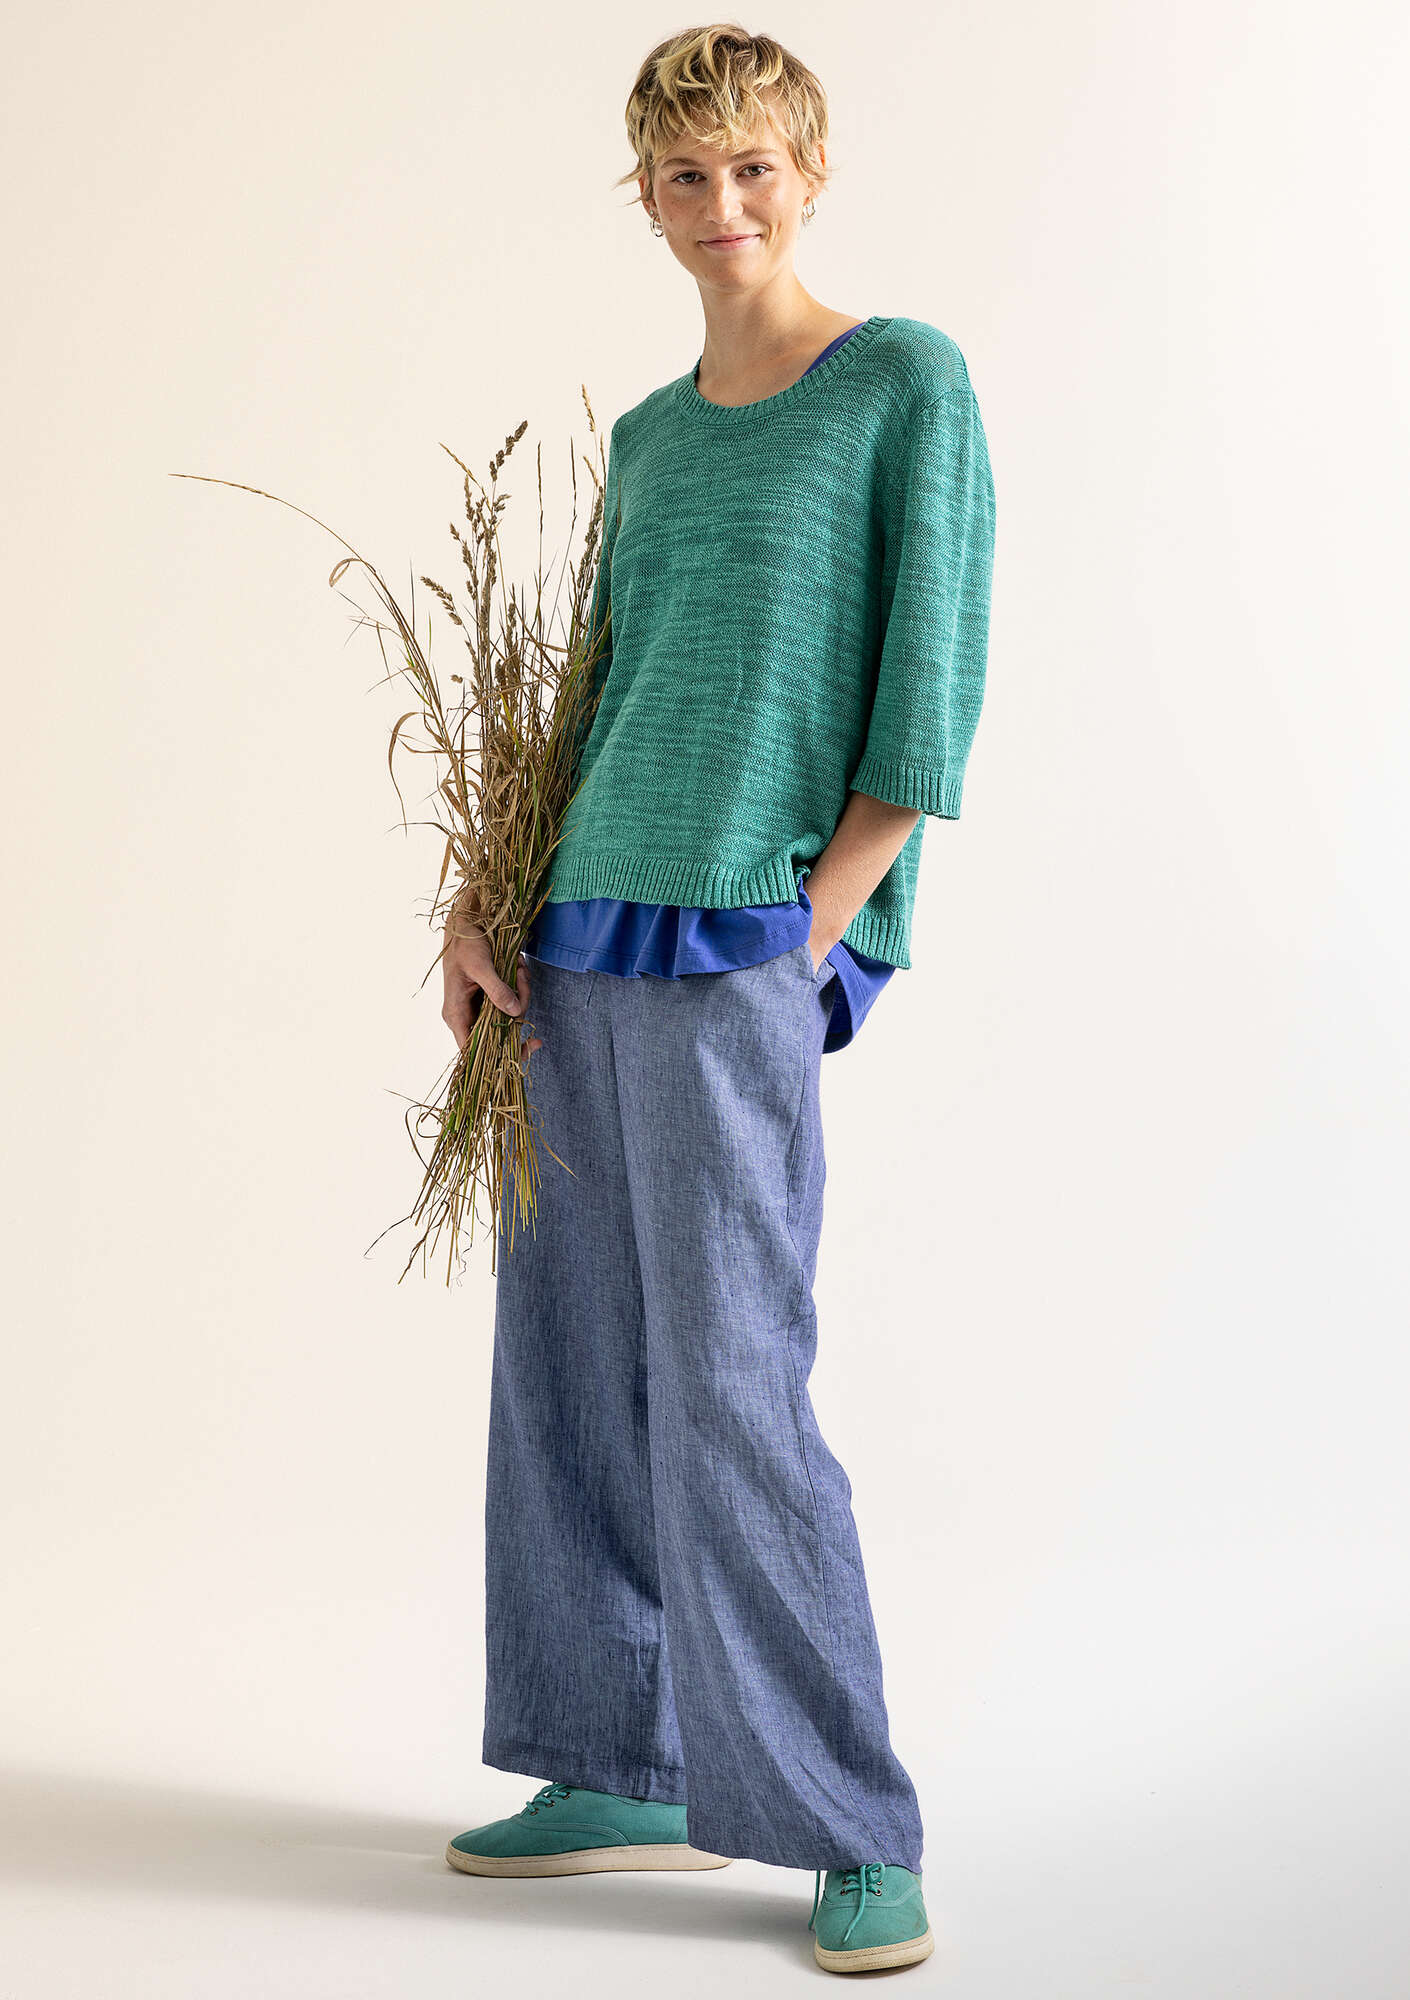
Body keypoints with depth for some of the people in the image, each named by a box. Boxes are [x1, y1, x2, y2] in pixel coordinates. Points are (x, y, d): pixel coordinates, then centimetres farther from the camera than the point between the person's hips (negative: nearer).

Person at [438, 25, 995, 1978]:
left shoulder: (909, 382, -1)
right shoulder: (649, 437, 18)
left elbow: (934, 686, -7)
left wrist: (814, 930, -13)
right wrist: (491, 914, 6)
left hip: (744, 950, -7)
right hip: (591, 941, 8)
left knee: (730, 1389, -9)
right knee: (568, 1367, 9)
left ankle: (857, 1834, 2)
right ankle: (631, 1775, 22)